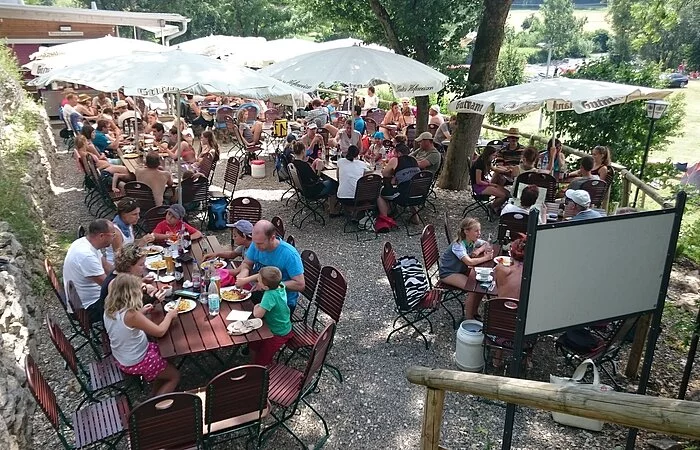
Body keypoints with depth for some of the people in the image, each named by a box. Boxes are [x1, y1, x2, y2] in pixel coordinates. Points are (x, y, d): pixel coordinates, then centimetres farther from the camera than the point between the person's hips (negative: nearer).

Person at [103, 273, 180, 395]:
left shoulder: (109, 310, -9)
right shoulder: (130, 315, -33)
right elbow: (160, 331, -26)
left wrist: (140, 313, 3)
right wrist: (169, 315, -9)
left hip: (121, 359, 8)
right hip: (136, 363, -8)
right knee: (175, 376, 9)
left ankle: (155, 398, 28)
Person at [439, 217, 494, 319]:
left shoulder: (473, 241, -5)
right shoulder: (458, 245, -29)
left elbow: (487, 244, 11)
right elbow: (469, 262, -41)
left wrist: (479, 250, -11)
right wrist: (485, 258, -28)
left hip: (461, 270, 8)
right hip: (447, 273, -8)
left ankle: (474, 312, 10)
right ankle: (468, 318, -5)